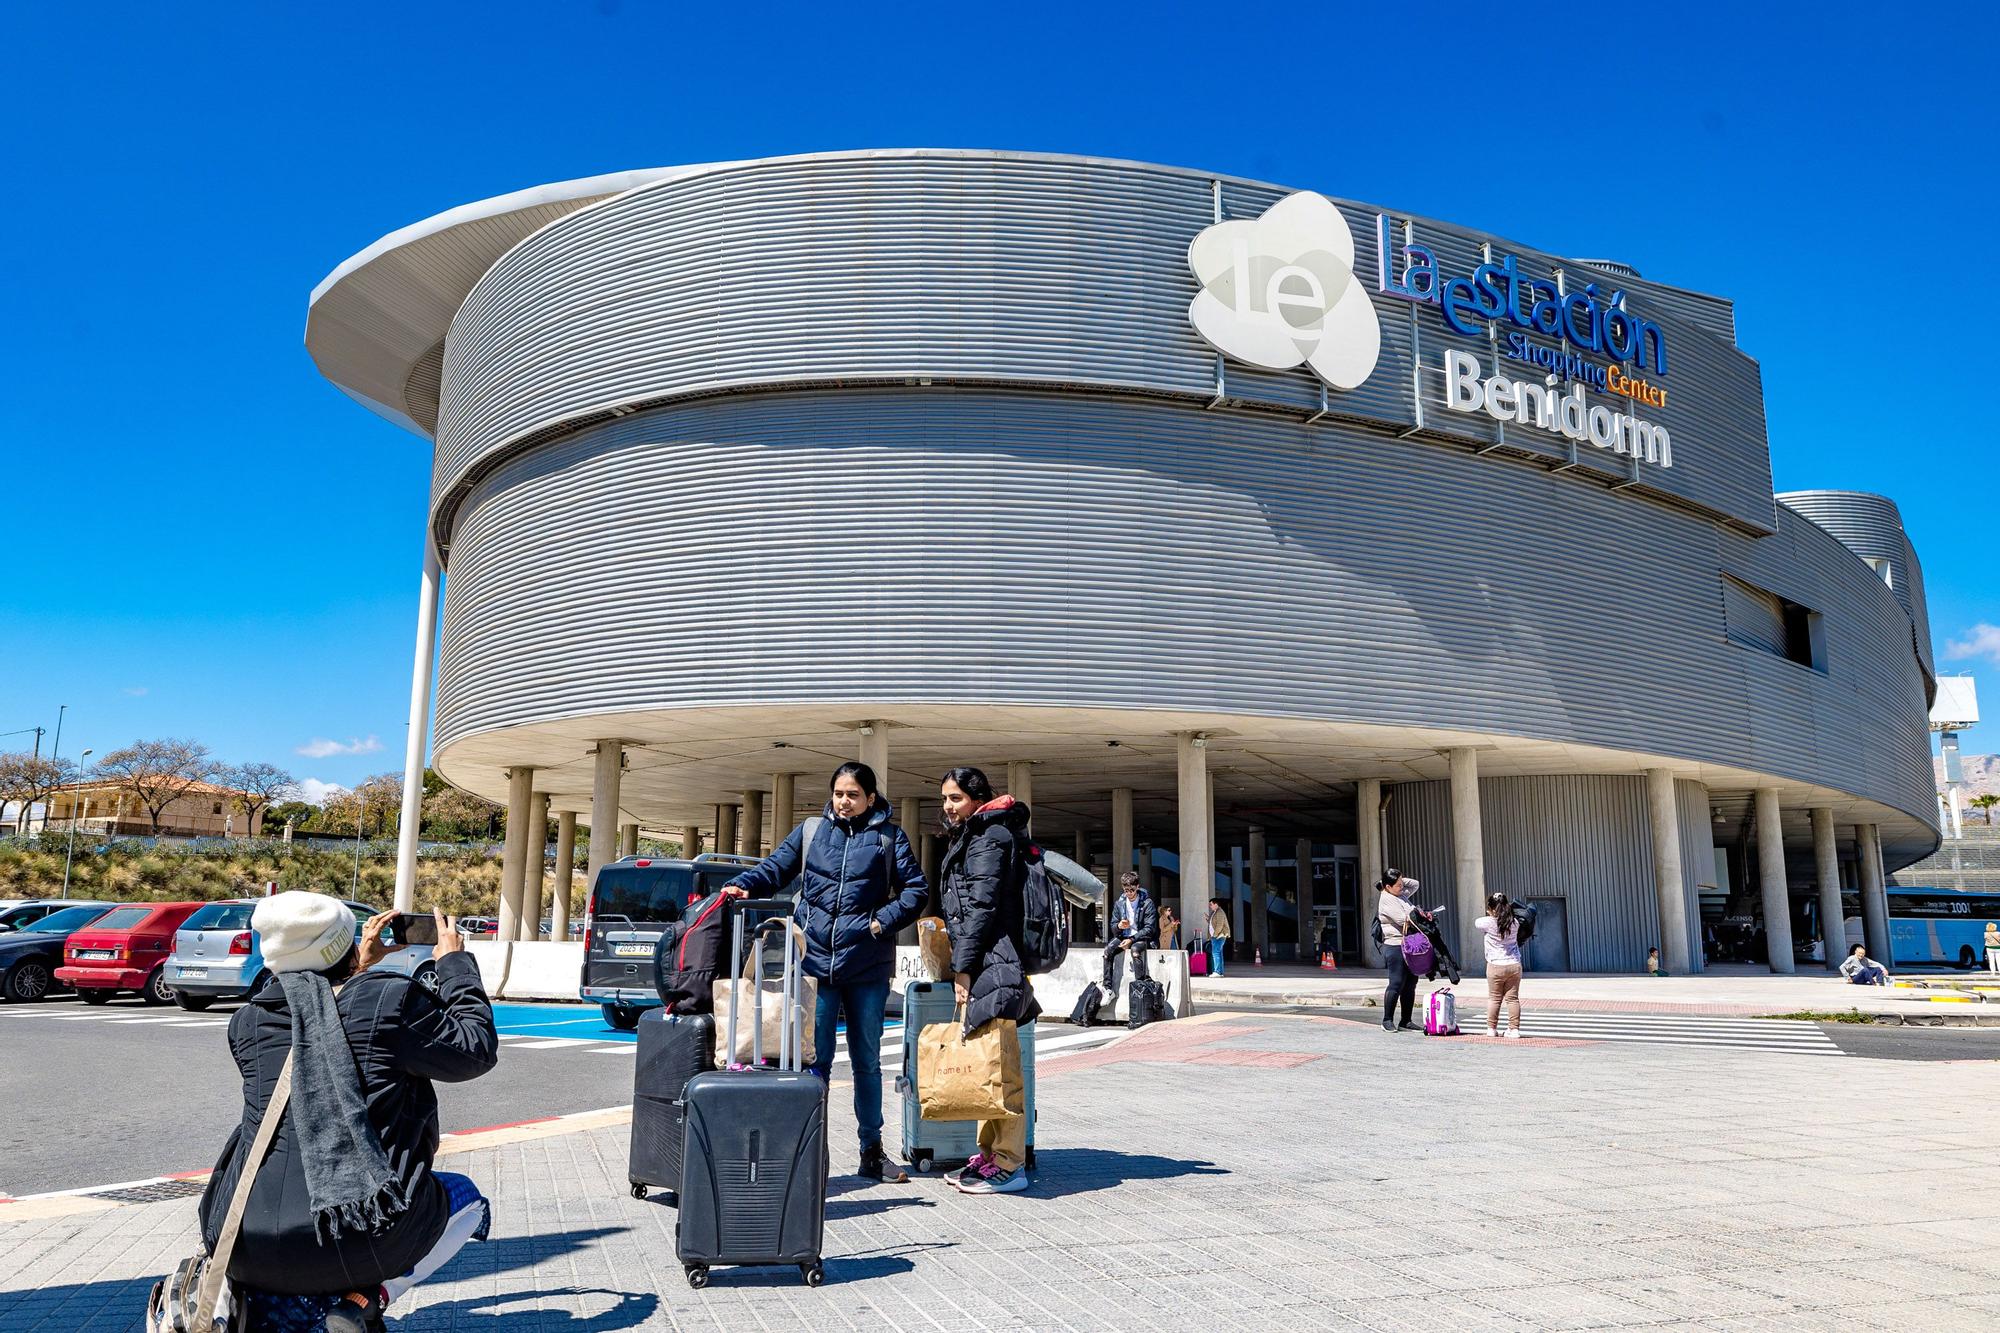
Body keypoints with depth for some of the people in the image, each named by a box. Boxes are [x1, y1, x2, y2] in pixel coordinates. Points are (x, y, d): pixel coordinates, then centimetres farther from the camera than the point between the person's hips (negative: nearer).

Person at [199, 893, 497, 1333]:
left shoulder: (246, 1020, 9)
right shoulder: (393, 999, -7)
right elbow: (475, 1050, 6)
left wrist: (357, 968, 36)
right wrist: (455, 963, 17)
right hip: (360, 1240, -5)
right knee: (466, 1199, 23)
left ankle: (267, 1297, 11)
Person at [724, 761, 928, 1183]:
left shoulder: (888, 837, 5)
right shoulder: (809, 832, 9)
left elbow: (916, 890, 3)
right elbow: (774, 869, 5)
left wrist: (883, 921, -9)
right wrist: (743, 885, -13)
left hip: (867, 967, 0)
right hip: (815, 960, 0)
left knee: (867, 1061, 11)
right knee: (815, 1059, 3)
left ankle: (872, 1151, 21)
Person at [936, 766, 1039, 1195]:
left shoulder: (988, 838, -8)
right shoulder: (970, 839, 23)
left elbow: (980, 907, -15)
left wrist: (962, 966, -16)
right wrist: (963, 965, 20)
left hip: (992, 965, -11)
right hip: (984, 966, 11)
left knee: (996, 1063, -9)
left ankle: (1009, 1165, -5)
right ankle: (989, 1154, 19)